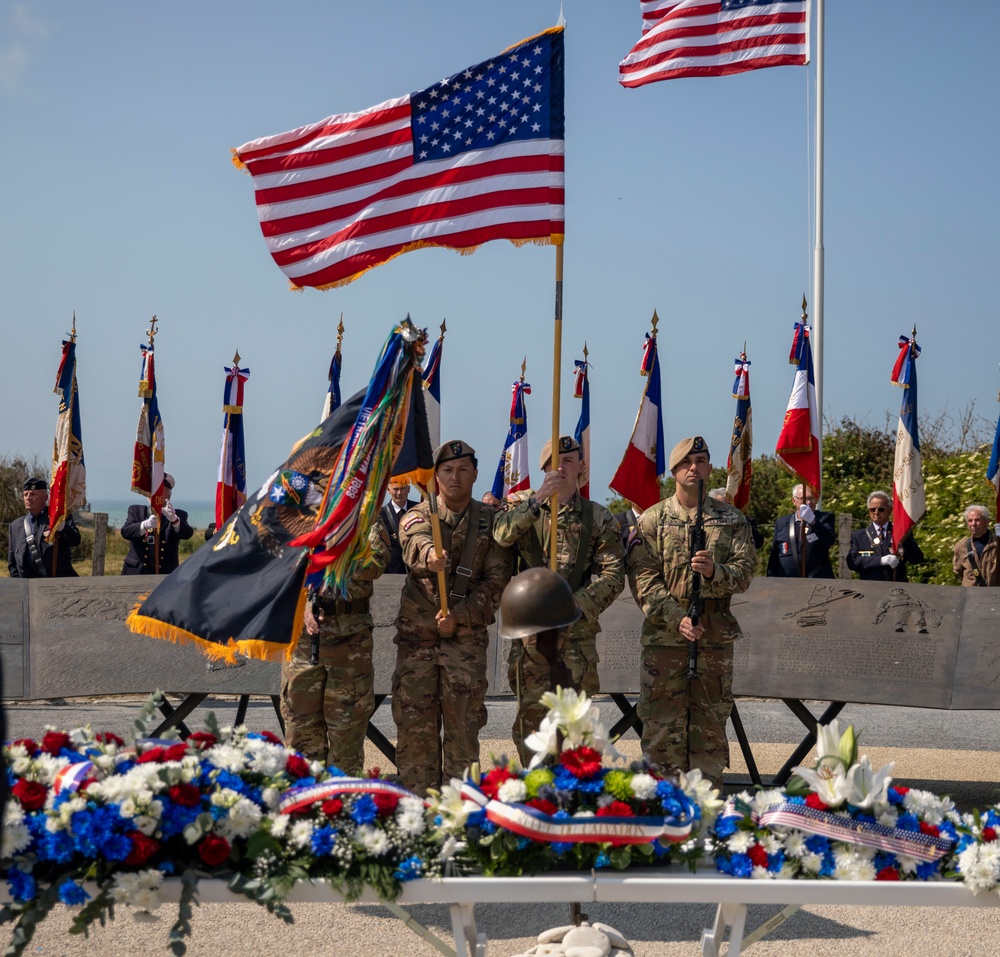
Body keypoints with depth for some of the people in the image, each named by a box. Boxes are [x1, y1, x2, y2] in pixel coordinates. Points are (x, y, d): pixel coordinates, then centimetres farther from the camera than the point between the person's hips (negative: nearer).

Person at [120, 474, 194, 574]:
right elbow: (125, 531, -6)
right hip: (137, 574, 1)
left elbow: (187, 533, -11)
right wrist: (145, 525, -28)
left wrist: (174, 519, -34)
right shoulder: (136, 511, 12)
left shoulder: (179, 515, 8)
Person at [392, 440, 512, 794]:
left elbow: (497, 580, 0)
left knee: (463, 725, 0)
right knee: (414, 725, 1)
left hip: (466, 636, 0)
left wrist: (460, 615, -12)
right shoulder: (418, 515, 4)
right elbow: (414, 543, -21)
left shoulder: (490, 521, 7)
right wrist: (428, 556, -45)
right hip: (416, 634, 0)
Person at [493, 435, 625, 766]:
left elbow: (613, 576, -2)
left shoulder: (599, 518, 7)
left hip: (577, 630, 0)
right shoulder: (524, 505, 8)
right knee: (530, 713, 2)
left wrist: (572, 607, -15)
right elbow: (502, 534, -14)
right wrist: (537, 499, -25)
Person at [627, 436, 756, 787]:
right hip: (663, 636, -1)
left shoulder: (731, 519, 9)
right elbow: (642, 579, -3)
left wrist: (714, 571, -20)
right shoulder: (653, 520, 4)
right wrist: (677, 619, -15)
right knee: (662, 723, 0)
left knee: (711, 723, 6)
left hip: (716, 637, 1)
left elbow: (745, 571, 1)